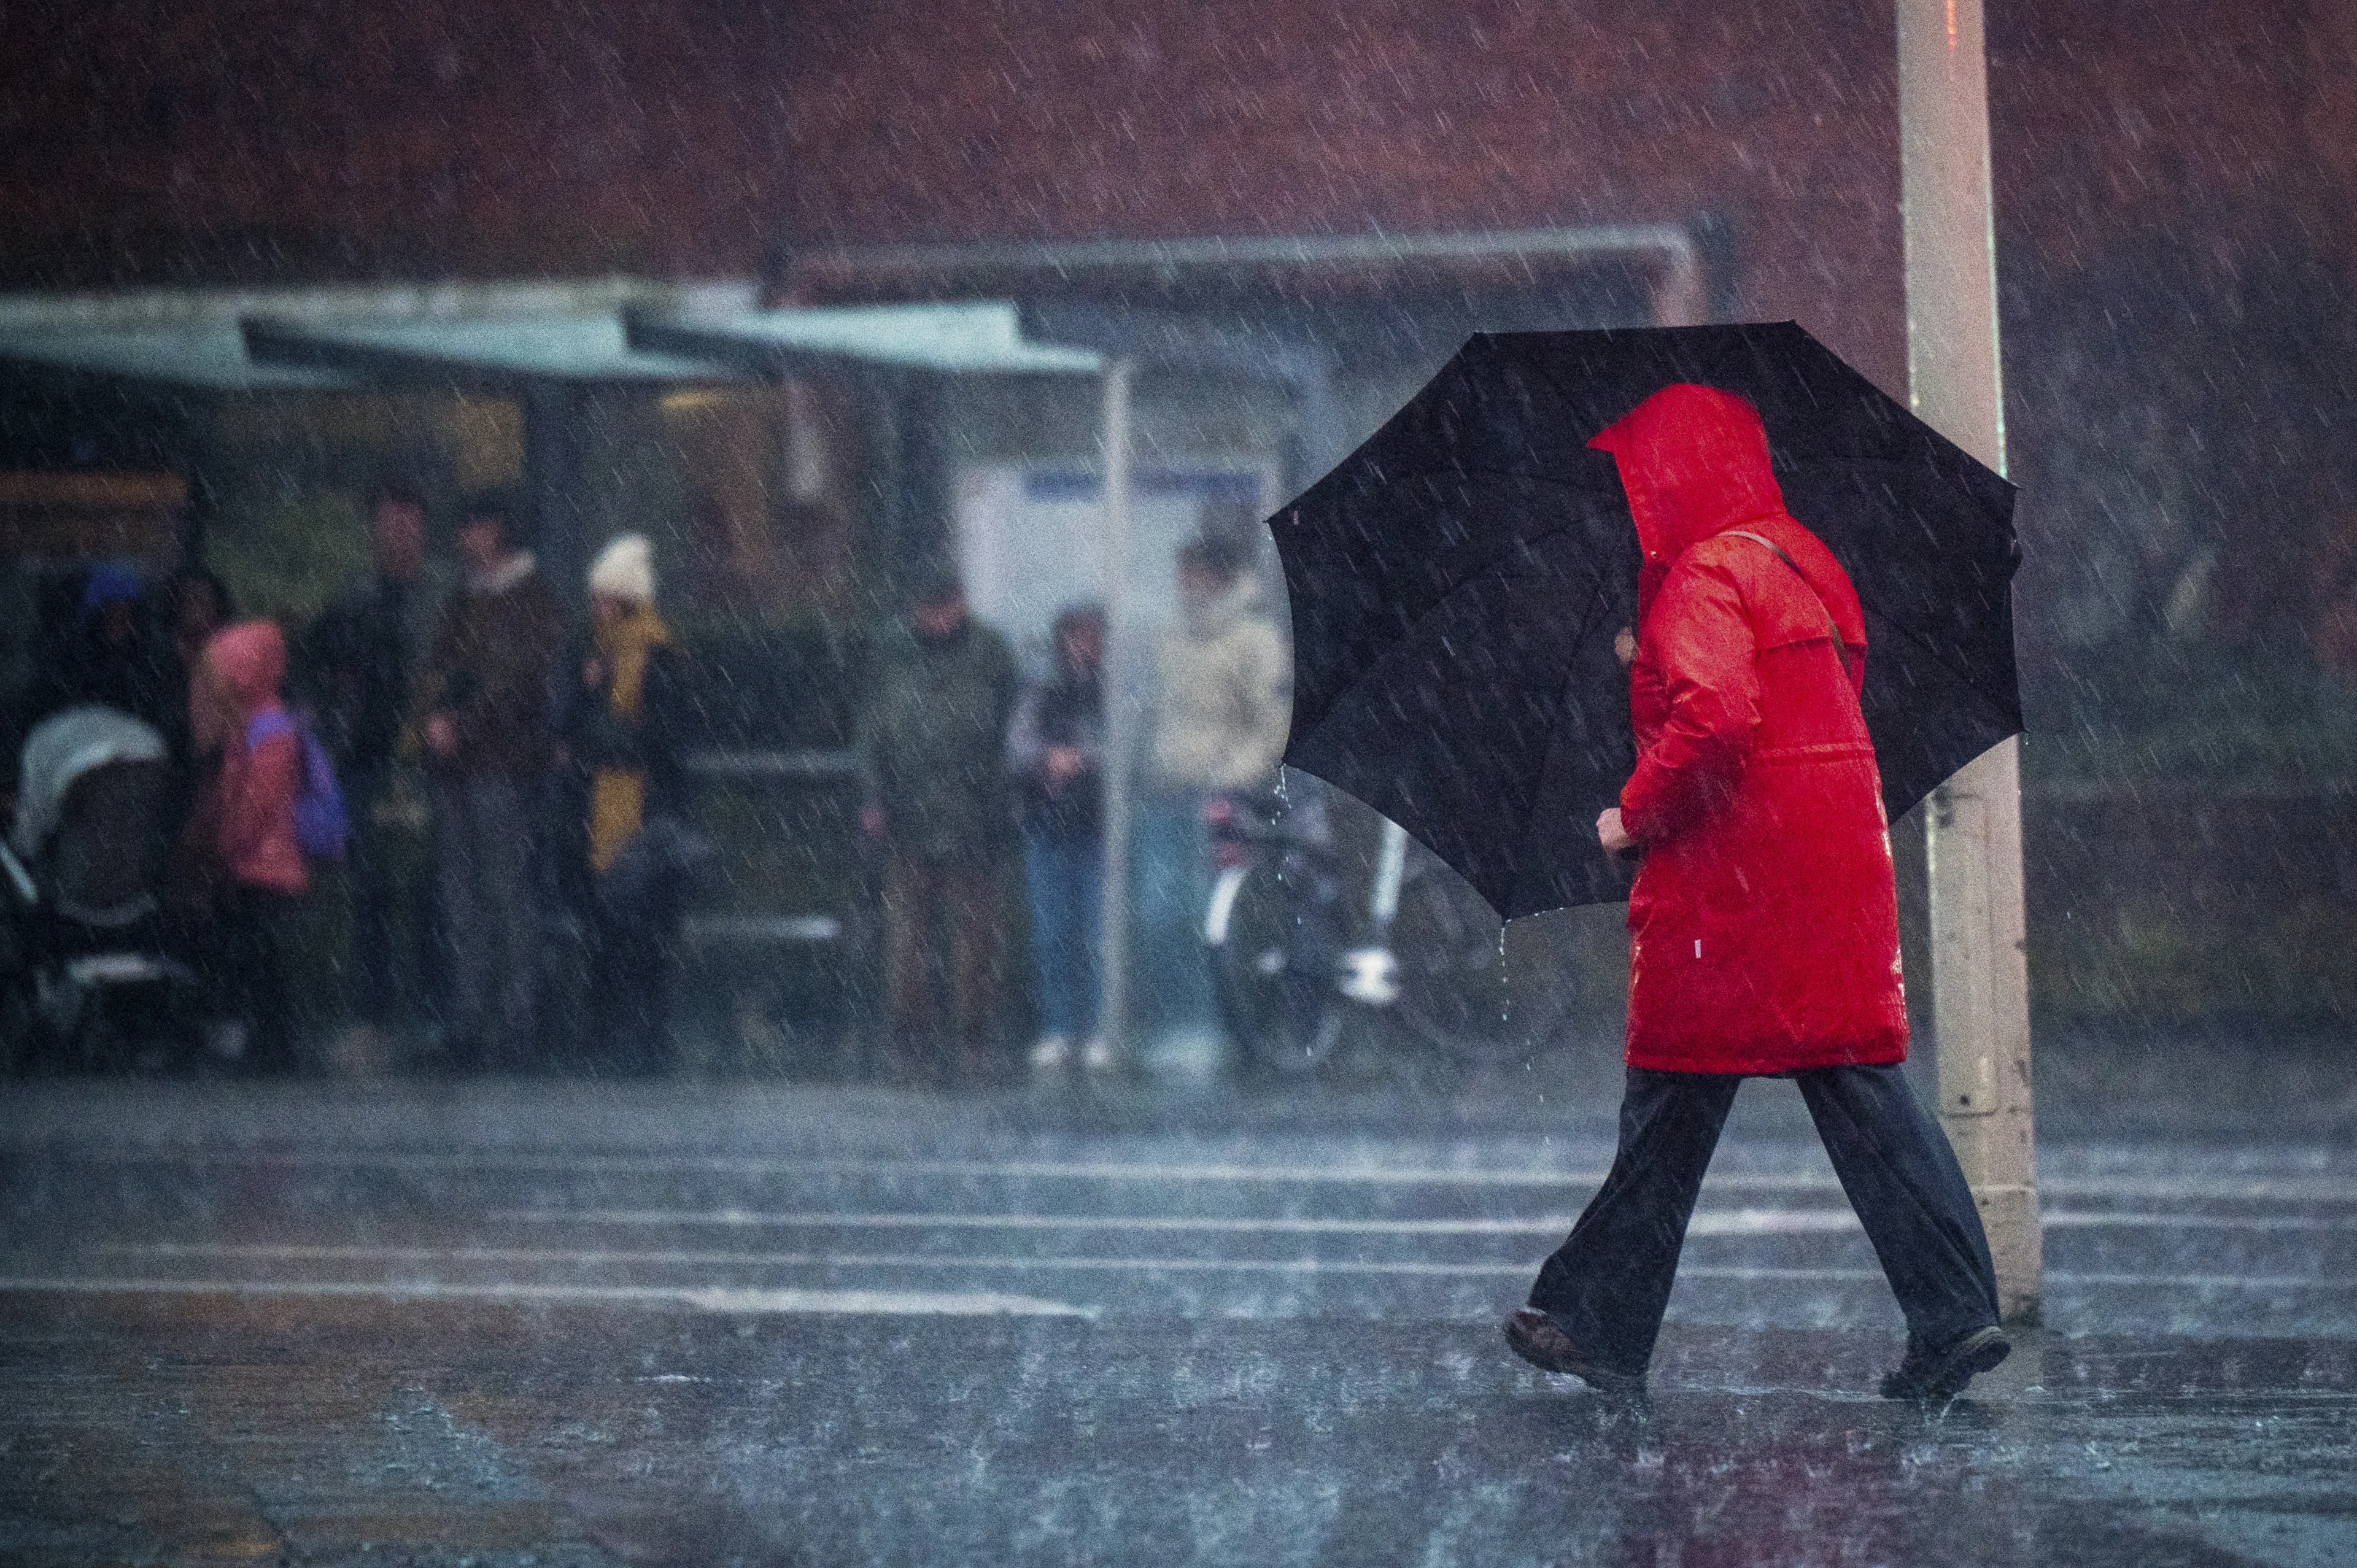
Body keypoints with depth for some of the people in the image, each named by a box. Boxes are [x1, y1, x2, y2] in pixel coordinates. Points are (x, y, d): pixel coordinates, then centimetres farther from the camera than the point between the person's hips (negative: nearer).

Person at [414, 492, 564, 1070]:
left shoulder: (530, 601, -3)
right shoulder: (463, 602, 20)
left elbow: (516, 680, -11)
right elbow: (438, 669, 15)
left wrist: (460, 727, -13)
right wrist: (433, 717, -5)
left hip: (503, 766, -7)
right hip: (454, 765, 7)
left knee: (508, 888, -8)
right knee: (461, 895, 6)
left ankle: (514, 1020, -6)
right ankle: (469, 1017, 9)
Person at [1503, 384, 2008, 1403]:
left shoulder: (1705, 574, -12)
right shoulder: (1800, 561, 16)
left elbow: (1713, 717, -25)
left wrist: (1636, 818, -12)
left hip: (1731, 878, -8)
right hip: (1841, 859, 8)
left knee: (1673, 1103, 2)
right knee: (1858, 1086, 4)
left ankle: (1603, 1328, 12)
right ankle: (1956, 1311, -5)